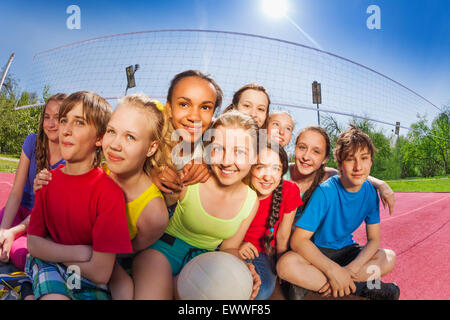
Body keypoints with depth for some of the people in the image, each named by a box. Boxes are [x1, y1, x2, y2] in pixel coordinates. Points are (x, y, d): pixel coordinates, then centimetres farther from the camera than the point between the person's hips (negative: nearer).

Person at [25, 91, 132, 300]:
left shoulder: (109, 192, -18)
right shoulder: (48, 180, -2)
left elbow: (100, 273, -19)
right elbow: (33, 243, -2)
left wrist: (53, 251, -8)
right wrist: (80, 252, -16)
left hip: (88, 282, -1)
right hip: (48, 268, 1)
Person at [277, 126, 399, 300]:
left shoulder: (370, 192, -7)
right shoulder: (325, 192, -23)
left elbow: (374, 239, -5)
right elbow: (298, 240, -26)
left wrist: (351, 269, -22)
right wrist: (333, 269, -33)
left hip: (346, 251, 5)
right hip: (317, 252, -4)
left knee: (389, 257, -17)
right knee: (286, 264, -33)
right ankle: (360, 287, -23)